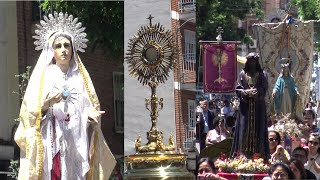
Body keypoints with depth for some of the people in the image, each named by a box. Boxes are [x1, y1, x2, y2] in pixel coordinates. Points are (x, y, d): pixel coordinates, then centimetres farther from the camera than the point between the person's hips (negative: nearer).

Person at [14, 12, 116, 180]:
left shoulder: (81, 77, 12)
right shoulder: (42, 77, 4)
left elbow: (91, 107, 12)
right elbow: (28, 113, 0)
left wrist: (92, 114, -9)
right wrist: (46, 104, -17)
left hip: (76, 146, 2)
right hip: (49, 146, -2)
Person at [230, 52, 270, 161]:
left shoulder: (261, 75, 9)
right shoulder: (242, 74, 9)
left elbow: (264, 89, 0)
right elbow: (238, 89, 3)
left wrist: (256, 92, -18)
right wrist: (247, 92, -15)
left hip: (258, 106, 0)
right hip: (245, 106, 0)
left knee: (258, 128, -3)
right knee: (244, 128, -5)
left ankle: (258, 154, -4)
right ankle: (243, 155, -6)